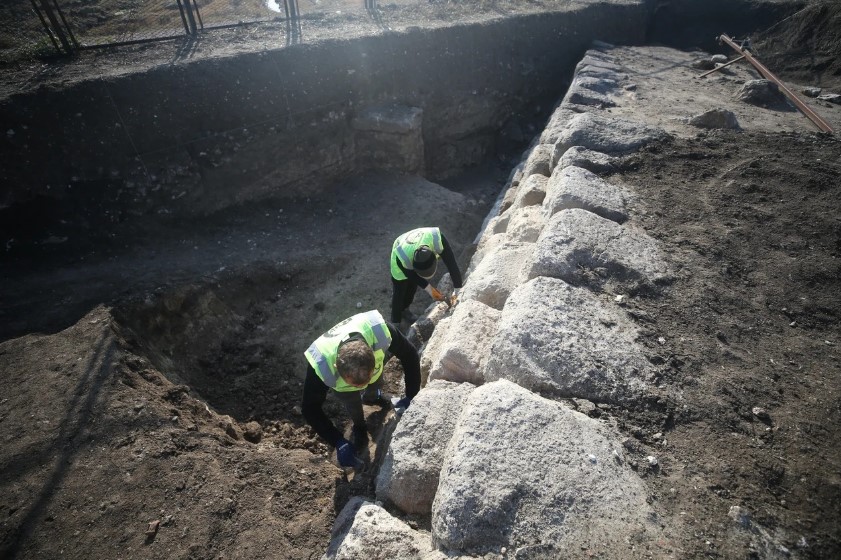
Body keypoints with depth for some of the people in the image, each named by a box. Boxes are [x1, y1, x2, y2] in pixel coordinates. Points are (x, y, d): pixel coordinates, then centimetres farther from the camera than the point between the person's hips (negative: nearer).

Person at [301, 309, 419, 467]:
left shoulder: (381, 330, -47)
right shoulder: (320, 367, -47)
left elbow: (410, 356, -26)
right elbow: (310, 409, -29)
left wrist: (411, 396, -27)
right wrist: (339, 443, -33)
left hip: (371, 359, 2)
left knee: (375, 389, 24)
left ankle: (372, 397, 61)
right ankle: (359, 426, 40)